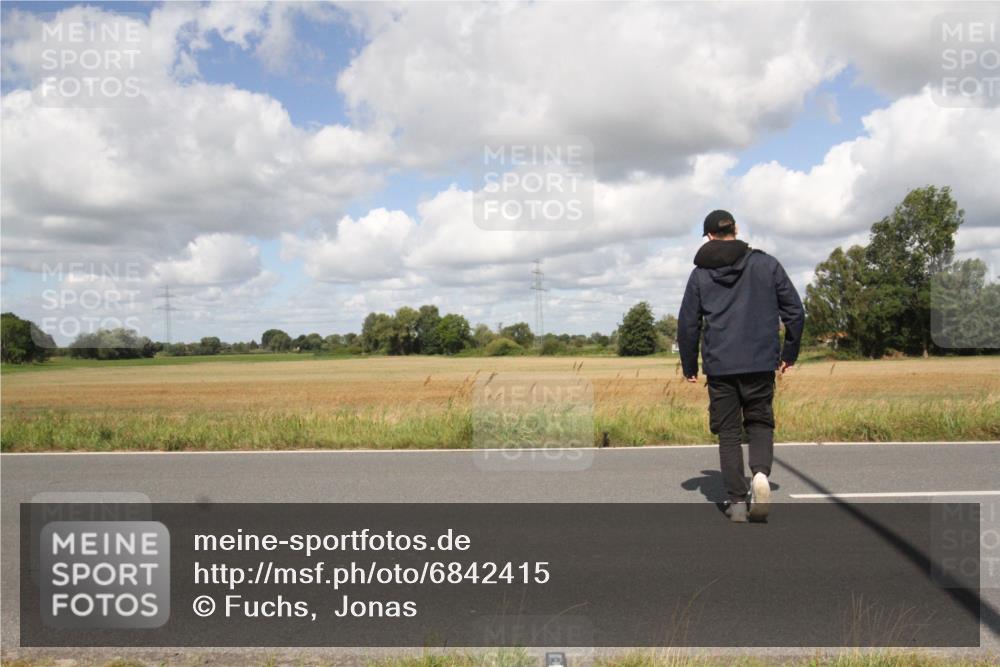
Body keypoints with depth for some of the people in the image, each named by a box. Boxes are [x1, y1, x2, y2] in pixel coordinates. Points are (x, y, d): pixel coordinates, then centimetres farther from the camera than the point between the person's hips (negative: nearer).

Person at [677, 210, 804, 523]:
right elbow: (795, 311, 5)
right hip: (760, 364, 0)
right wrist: (789, 353, 15)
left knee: (728, 432, 8)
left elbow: (688, 323, 4)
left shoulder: (700, 274, 3)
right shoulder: (766, 264, 5)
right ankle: (761, 473, -14)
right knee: (759, 423, 14)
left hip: (719, 367, 0)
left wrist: (689, 366, 14)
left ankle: (737, 500, 5)